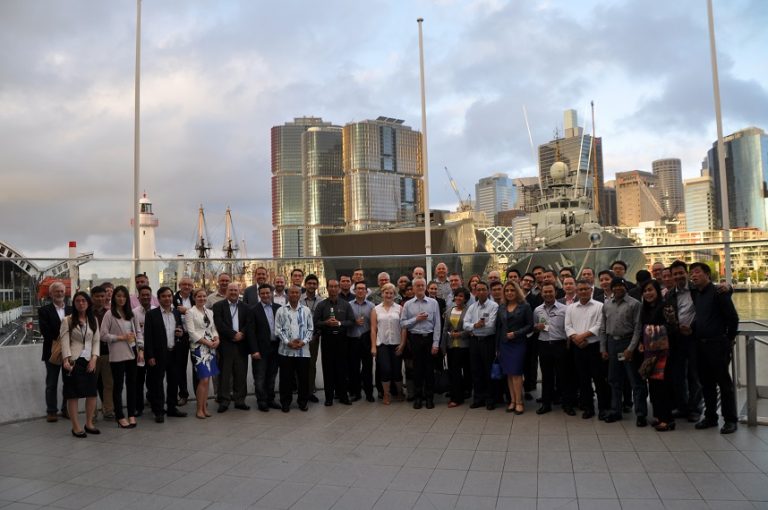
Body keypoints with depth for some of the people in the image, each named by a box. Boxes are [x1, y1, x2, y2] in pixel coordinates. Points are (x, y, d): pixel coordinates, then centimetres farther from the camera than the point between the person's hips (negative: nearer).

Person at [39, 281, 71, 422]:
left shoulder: (71, 310, 7)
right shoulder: (44, 310, -1)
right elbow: (45, 330, -11)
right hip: (53, 351, -2)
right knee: (51, 383, 6)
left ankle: (66, 409, 19)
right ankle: (51, 412, 15)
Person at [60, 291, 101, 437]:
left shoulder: (93, 320, 11)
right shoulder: (67, 320, 0)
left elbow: (96, 341, 8)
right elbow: (65, 342, -8)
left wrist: (94, 358, -5)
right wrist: (66, 360, -19)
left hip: (89, 361, 4)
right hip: (73, 361, -4)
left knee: (92, 393, 4)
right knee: (73, 394, -1)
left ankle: (89, 424, 18)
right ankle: (76, 427, 9)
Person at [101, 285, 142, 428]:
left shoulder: (131, 314, 10)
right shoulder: (109, 314, -4)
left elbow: (138, 332, 10)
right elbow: (103, 334, -8)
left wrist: (140, 349, 3)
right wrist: (121, 337, -14)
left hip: (132, 353, 4)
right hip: (117, 355, -4)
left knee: (132, 383, 9)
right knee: (118, 385, 5)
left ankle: (131, 415, 18)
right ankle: (120, 417, 14)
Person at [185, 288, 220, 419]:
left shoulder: (209, 312, 13)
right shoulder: (190, 312, -4)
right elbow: (192, 332, -11)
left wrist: (216, 339, -6)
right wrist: (207, 342, -14)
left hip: (211, 347, 6)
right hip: (199, 348, -5)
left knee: (207, 379, 8)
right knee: (204, 379, -9)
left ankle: (204, 407, 16)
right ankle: (199, 409, 4)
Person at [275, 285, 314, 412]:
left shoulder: (306, 310, 7)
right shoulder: (281, 310, 3)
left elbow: (310, 329, 6)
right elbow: (278, 329, 0)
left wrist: (304, 341, -8)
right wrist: (288, 342, -10)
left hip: (303, 350, 1)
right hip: (286, 350, -1)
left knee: (303, 377, 6)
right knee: (286, 378, 5)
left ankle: (303, 401, 20)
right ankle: (285, 402, 18)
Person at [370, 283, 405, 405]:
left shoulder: (399, 308, 3)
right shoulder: (376, 309, 5)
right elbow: (373, 329, 3)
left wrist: (402, 344, -8)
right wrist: (373, 346, -2)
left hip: (396, 344, 0)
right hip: (382, 344, 0)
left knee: (397, 370, 4)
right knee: (385, 370, -4)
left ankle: (400, 392, 27)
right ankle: (386, 394, 14)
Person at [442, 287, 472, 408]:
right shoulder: (449, 311, 10)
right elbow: (445, 329, 11)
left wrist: (459, 334, -15)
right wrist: (443, 346, 9)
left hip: (463, 345, -5)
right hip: (450, 345, 5)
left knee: (456, 370, -6)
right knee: (452, 370, 7)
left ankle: (457, 398, 4)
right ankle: (456, 396, 20)